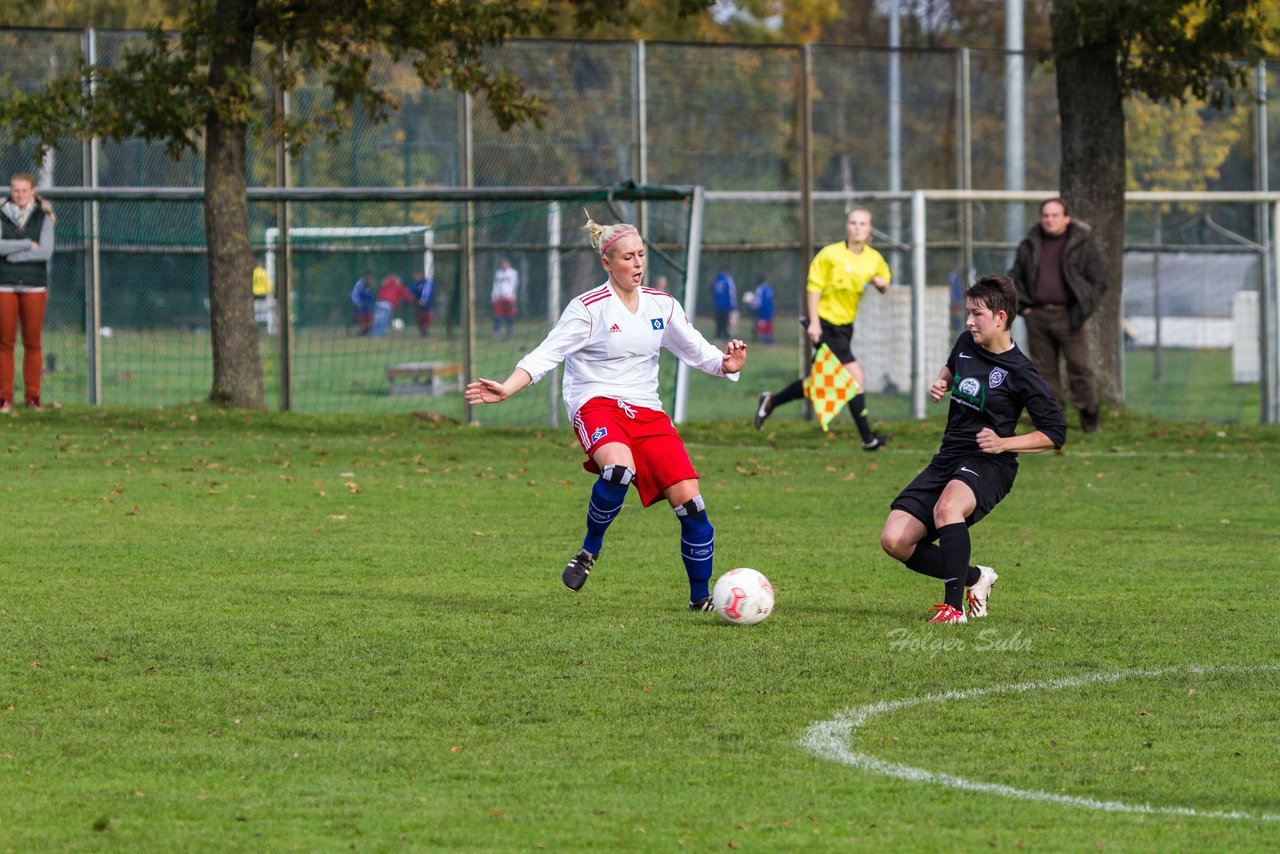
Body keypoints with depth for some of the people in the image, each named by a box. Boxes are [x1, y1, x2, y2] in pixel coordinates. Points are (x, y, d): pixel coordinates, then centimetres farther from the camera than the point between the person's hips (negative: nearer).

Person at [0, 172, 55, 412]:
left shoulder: (43, 218, 4)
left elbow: (46, 251, -8)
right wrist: (28, 244, -12)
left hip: (34, 287, 0)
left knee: (32, 343, 1)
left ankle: (33, 396, 7)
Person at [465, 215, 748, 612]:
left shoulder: (662, 305, 10)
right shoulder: (589, 308, -5)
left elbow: (696, 350, 16)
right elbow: (546, 354, -10)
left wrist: (726, 364, -6)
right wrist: (506, 388, -24)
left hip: (648, 413, 5)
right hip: (597, 405, -5)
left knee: (690, 501, -8)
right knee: (619, 468, -38)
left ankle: (701, 597, 9)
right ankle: (590, 550, -12)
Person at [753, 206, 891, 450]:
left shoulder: (874, 259, 5)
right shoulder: (830, 254, -11)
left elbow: (885, 285, 21)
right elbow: (813, 287, -9)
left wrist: (880, 283, -4)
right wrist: (814, 322, -16)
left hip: (845, 327, 7)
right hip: (825, 325, -7)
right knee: (855, 375, -15)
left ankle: (771, 402, 35)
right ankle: (867, 438, -12)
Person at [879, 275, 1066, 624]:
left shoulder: (1019, 373, -11)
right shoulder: (966, 343, 7)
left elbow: (1054, 433, -7)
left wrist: (1004, 443, -18)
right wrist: (941, 383, 9)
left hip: (988, 463, -7)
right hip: (949, 458, 7)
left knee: (947, 507, -41)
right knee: (894, 540, -7)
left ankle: (954, 607, -40)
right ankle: (974, 578, 12)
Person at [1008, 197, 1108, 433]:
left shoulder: (1083, 244, 2)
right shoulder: (1030, 245, 11)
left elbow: (1099, 280, 3)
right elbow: (1015, 277, 21)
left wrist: (1084, 308, -5)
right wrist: (1022, 305, 8)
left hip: (1068, 315, -3)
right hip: (1037, 316, 3)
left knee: (1081, 368, -5)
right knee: (1044, 370, 6)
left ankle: (1090, 420, 2)